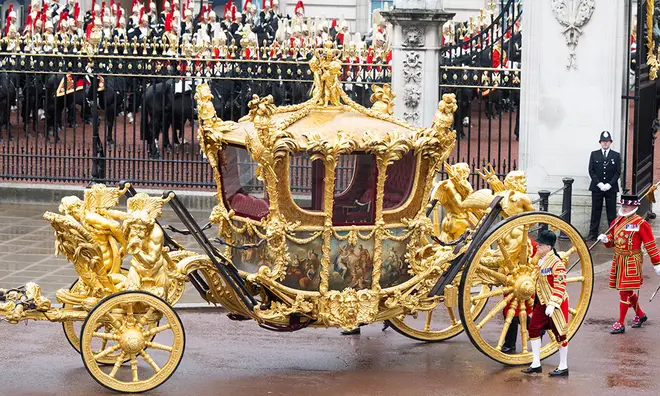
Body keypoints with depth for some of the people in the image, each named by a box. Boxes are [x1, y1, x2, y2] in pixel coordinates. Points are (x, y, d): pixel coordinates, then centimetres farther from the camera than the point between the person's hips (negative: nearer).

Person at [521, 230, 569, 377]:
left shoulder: (556, 264, -21)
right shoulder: (540, 260, 6)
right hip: (542, 302, 9)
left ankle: (563, 367, 13)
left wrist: (553, 304, -30)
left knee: (559, 333, 2)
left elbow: (560, 287, -24)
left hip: (556, 304, -9)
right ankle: (536, 364, 15)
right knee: (533, 329, 7)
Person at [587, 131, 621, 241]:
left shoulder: (616, 156, 4)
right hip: (596, 188, 1)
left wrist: (609, 184, -11)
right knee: (595, 211, 4)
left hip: (611, 188, -1)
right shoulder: (594, 154, 6)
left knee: (611, 212, 1)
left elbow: (618, 172, 1)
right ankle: (593, 233, 8)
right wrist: (599, 184, -10)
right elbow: (591, 171, 2)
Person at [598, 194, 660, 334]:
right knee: (628, 291, 16)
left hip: (631, 261, -7)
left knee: (625, 291, -6)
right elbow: (611, 240, 19)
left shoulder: (641, 224, -11)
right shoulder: (617, 221, 8)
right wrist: (605, 239, -5)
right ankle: (640, 315, 36)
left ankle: (621, 324, -1)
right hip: (618, 259, 7)